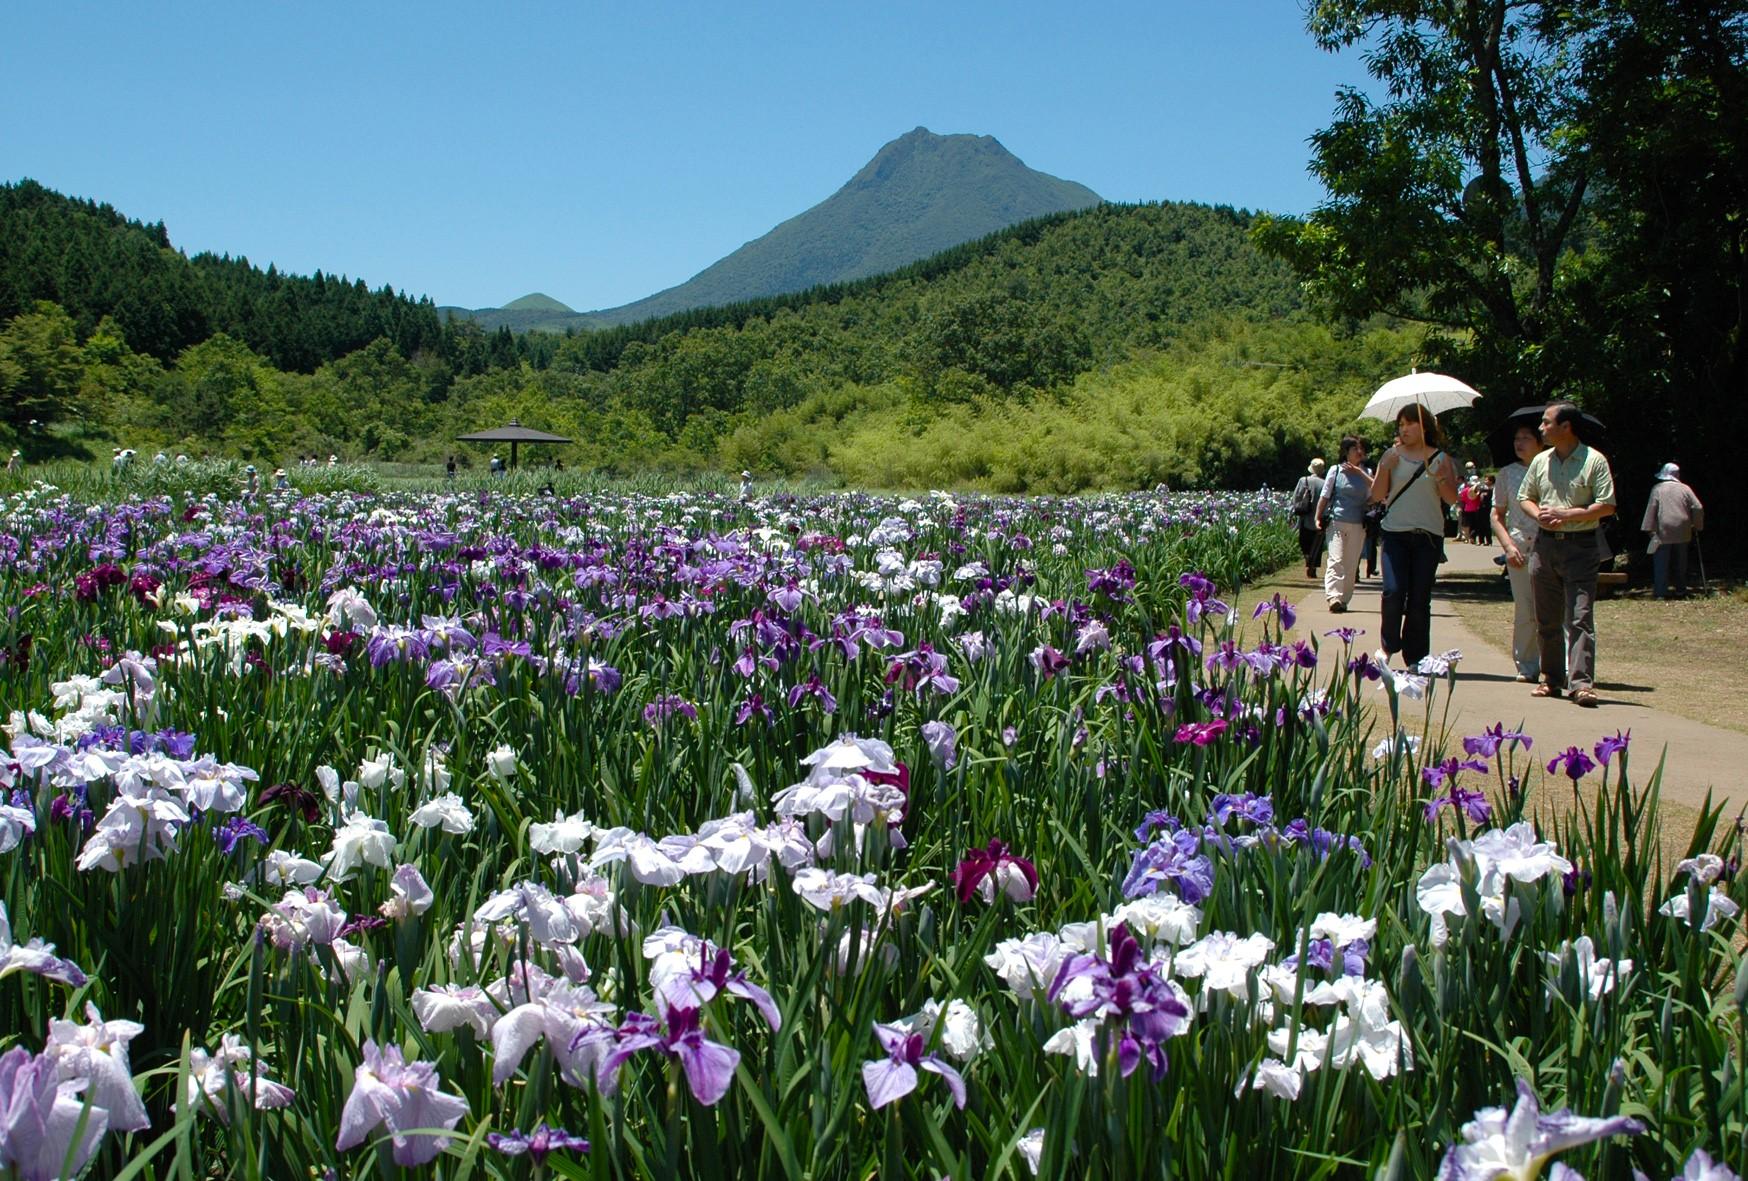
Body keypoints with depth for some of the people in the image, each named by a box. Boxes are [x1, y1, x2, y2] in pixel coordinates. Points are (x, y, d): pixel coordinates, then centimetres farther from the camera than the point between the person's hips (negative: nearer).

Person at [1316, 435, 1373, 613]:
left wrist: (1359, 472, -8)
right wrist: (1318, 518, 2)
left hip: (1358, 525, 3)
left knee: (1351, 564, 5)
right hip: (1336, 522, -3)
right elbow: (1324, 497, 7)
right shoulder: (1336, 470, 4)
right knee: (1336, 560, -15)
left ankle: (1344, 599, 12)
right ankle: (1333, 597, -26)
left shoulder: (1365, 473, 10)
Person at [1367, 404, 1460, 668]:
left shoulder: (1440, 458, 7)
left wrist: (1440, 478, -16)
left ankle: (1415, 657, 9)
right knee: (1393, 592, -15)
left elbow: (1452, 499, 1)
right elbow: (1376, 497, 4)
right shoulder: (1392, 456, 8)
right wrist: (1385, 468, -10)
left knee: (1420, 599, 1)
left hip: (1429, 535, 0)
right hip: (1396, 534, 0)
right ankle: (1389, 646, 6)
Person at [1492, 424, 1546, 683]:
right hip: (1519, 547, 1)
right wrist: (1508, 545, -1)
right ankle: (1527, 667, 9)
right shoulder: (1507, 474, 12)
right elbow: (1497, 515, 12)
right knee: (1524, 611, 0)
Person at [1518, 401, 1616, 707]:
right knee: (1547, 619, 10)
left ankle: (1581, 682, -15)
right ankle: (1552, 677, 20)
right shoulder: (1540, 461, 11)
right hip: (1545, 544, 6)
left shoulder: (1594, 461, -5)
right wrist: (1539, 514, -3)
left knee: (1580, 617, -11)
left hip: (1580, 546, -5)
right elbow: (1525, 497, 19)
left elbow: (1606, 506, -9)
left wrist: (1566, 514, -16)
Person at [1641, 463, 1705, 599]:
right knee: (1680, 564, 13)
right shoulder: (1685, 489, 6)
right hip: (1682, 533, 3)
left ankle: (1661, 593, -6)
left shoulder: (1657, 489, 0)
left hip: (1663, 532, -3)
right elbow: (1698, 508, 1)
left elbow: (1651, 509, -6)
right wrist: (1696, 526, 12)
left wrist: (1649, 529, -4)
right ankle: (1681, 592, 17)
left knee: (1661, 564, -1)